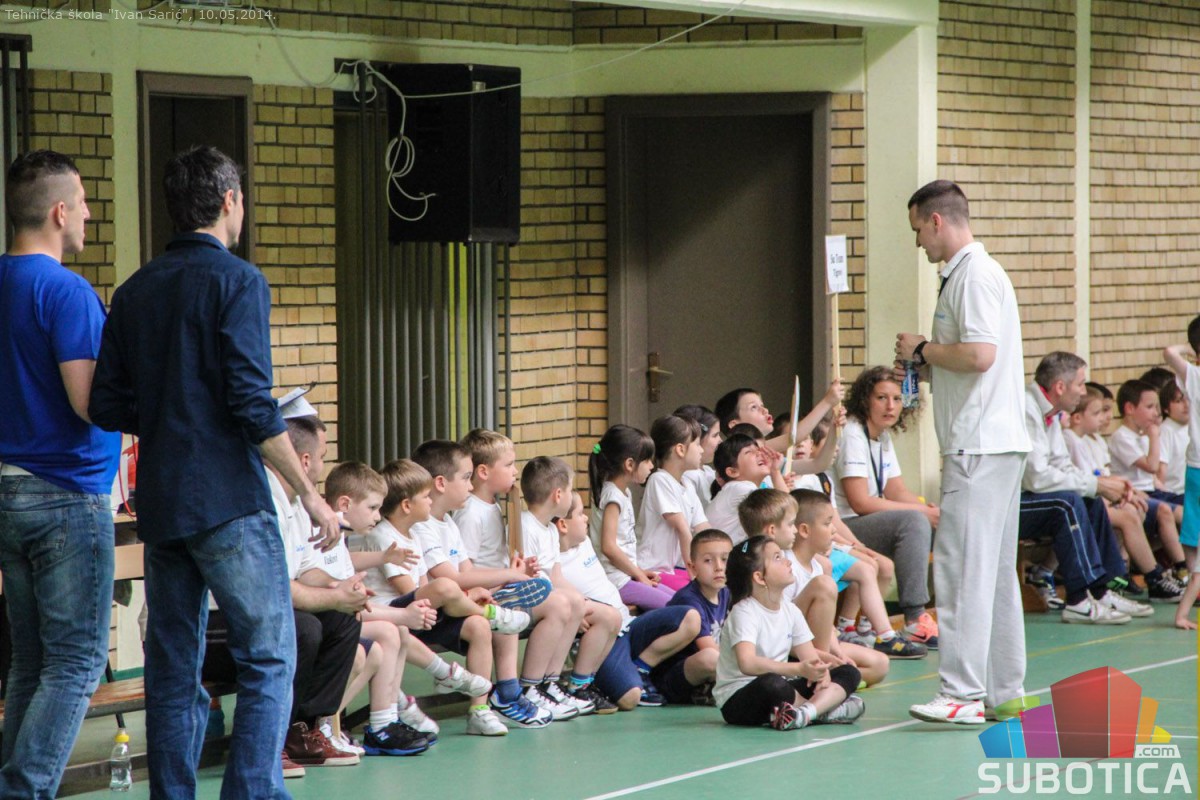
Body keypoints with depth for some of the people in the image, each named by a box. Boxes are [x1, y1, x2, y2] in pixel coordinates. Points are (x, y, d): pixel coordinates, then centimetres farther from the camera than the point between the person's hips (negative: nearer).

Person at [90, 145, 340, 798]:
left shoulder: (135, 291, 10)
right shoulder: (236, 280, -8)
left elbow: (107, 408, 7)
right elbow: (254, 406, -16)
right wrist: (310, 494, -10)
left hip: (158, 501, 6)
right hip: (229, 500, -6)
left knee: (173, 669, 10)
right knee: (268, 659, -1)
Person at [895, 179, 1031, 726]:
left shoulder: (975, 275, -13)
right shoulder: (970, 273, 20)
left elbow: (980, 354, -24)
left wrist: (923, 349, -9)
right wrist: (921, 369, 15)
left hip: (980, 444, -11)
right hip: (995, 441, 11)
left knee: (962, 568, -10)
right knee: (994, 569, 13)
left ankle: (963, 692, -12)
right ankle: (1005, 690, 18)